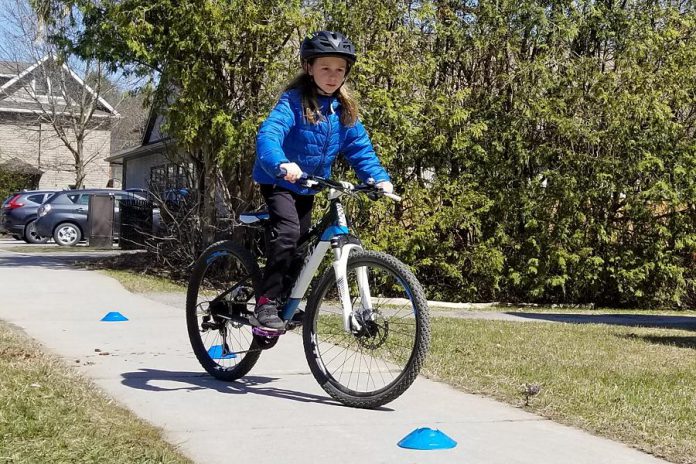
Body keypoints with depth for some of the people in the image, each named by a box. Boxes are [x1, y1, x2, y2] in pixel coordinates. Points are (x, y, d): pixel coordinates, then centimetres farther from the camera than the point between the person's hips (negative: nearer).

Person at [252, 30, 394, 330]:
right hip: (279, 181, -7)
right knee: (287, 231, -28)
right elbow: (268, 135, -35)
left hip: (308, 187, 7)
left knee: (300, 247, 13)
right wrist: (281, 164, -56)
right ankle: (266, 302, -23)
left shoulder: (344, 110, -2)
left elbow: (360, 148, -3)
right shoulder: (294, 101, -21)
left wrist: (379, 178, -21)